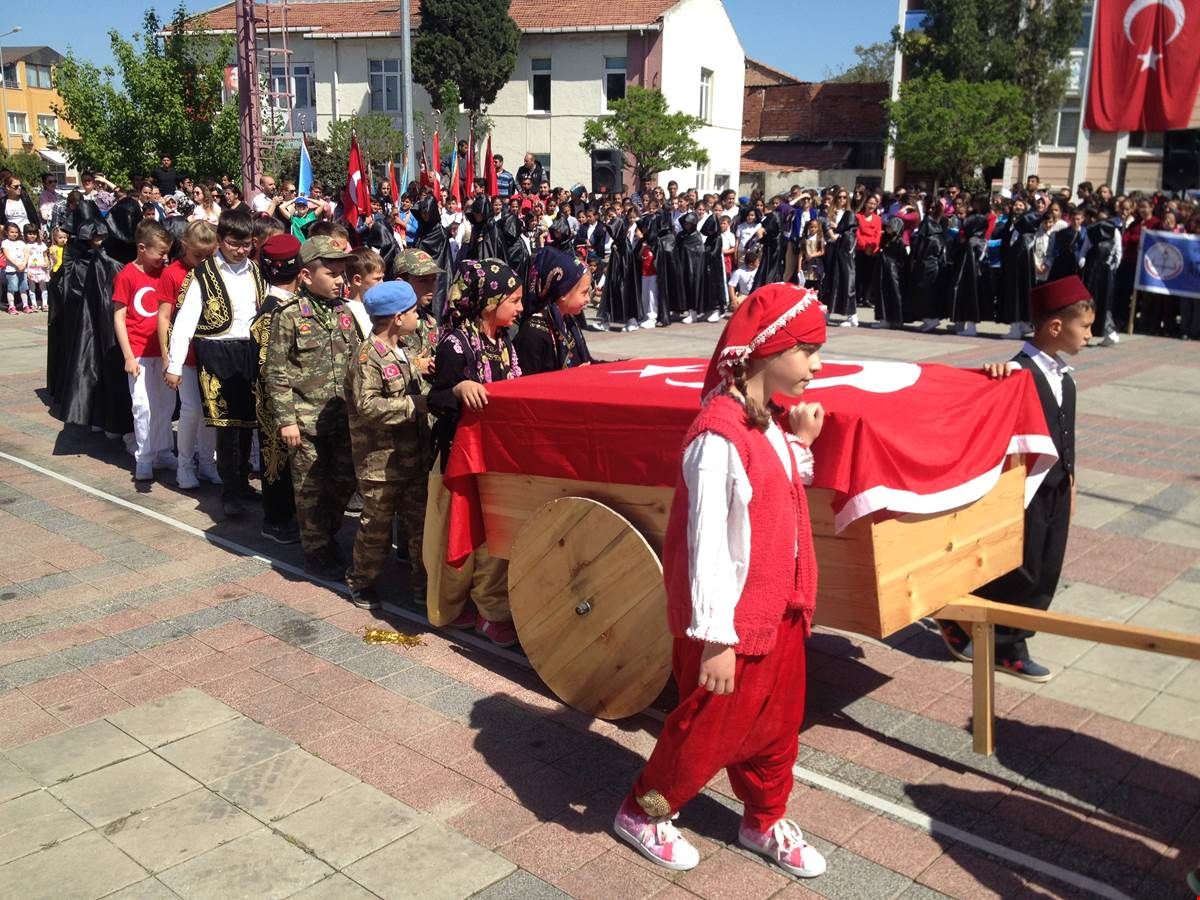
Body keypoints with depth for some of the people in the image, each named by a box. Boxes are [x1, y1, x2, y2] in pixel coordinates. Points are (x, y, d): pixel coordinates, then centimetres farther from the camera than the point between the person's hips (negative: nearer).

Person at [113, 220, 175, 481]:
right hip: (139, 352, -5)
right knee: (143, 406, -3)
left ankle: (162, 452, 24)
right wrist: (128, 356, -10)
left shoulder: (163, 272, 6)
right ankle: (144, 459, 7)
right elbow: (119, 317, -6)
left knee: (166, 403, 11)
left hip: (162, 350, 5)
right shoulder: (126, 276, -7)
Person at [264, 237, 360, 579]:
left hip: (342, 417, 5)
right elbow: (276, 374, -8)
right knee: (311, 486, 5)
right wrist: (286, 420, -11)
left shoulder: (345, 312, 7)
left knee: (344, 480, 11)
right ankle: (316, 551, 19)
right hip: (306, 420, -5)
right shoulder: (289, 315, -9)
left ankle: (328, 536, 32)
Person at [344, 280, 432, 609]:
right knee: (377, 526, 6)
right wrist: (415, 404, -23)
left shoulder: (402, 351, 14)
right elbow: (367, 406, -25)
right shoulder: (368, 356, -15)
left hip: (414, 456, 8)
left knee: (421, 523, 11)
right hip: (381, 462, -8)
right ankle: (361, 582, 25)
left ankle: (421, 585, 23)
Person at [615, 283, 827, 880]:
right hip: (736, 618, -8)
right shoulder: (720, 437, -26)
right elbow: (707, 546, -24)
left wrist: (800, 442, 2)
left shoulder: (765, 421, 3)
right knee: (709, 730, 10)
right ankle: (642, 813, 34)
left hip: (779, 608, 8)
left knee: (778, 721, 21)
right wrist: (715, 638, -20)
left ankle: (764, 821, 43)